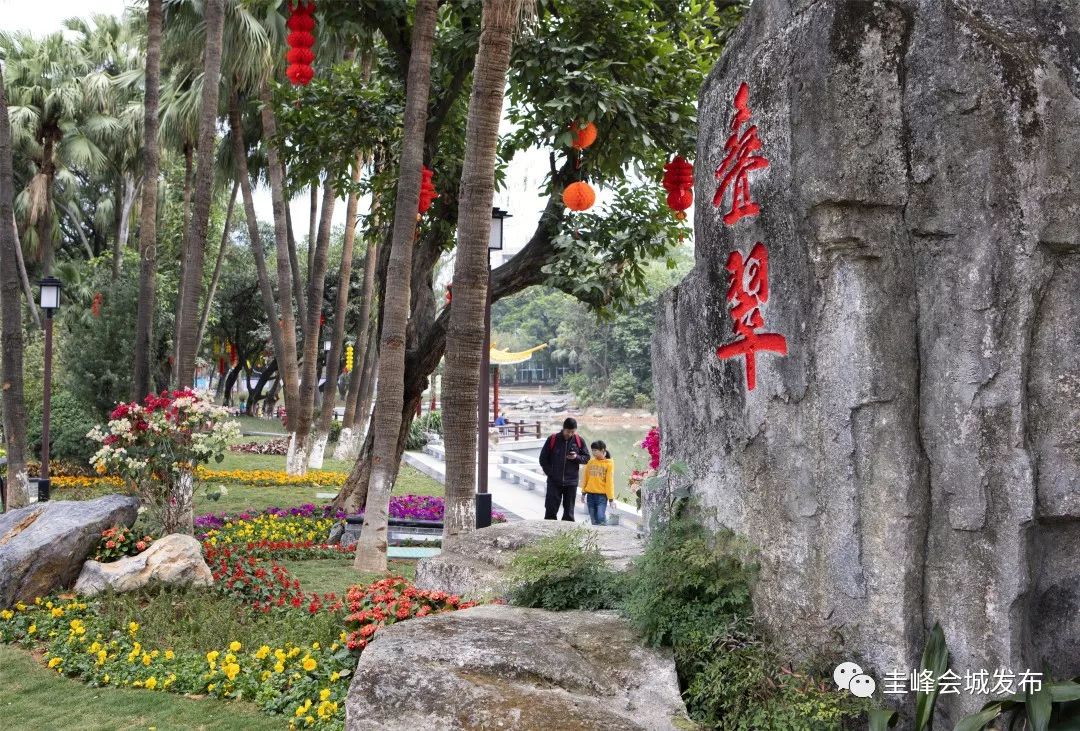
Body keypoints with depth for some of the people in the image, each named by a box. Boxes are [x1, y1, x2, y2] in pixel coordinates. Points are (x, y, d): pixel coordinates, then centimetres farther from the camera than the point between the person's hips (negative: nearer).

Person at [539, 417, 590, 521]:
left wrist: (577, 457, -12)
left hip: (571, 482, 1)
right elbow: (543, 458, 3)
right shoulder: (552, 439, -3)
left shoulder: (579, 441, 1)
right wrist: (550, 472, -5)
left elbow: (587, 458, 8)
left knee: (569, 512, 7)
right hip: (554, 482, -1)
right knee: (550, 510, -2)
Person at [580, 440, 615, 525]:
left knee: (601, 518, -14)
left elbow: (609, 481, -4)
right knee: (593, 519, 6)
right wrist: (583, 492, 12)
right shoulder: (591, 462, 7)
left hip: (602, 495, -4)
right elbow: (585, 478, 14)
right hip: (590, 494, 4)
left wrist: (611, 498, -5)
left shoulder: (609, 464, -3)